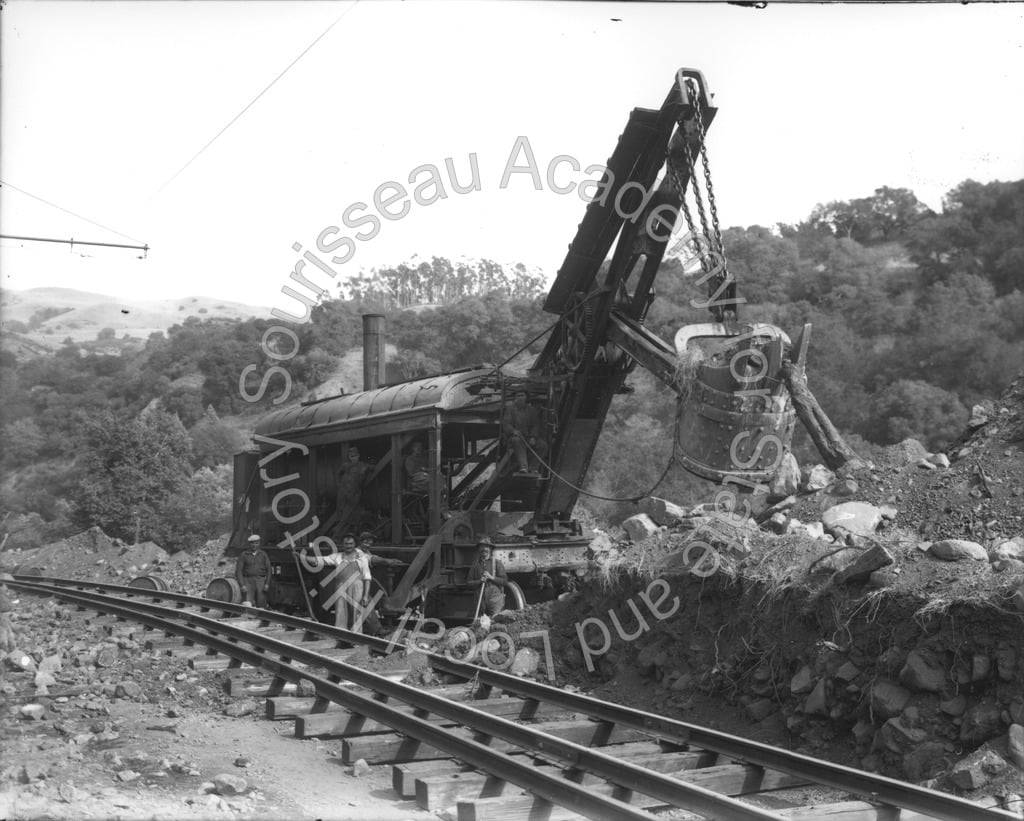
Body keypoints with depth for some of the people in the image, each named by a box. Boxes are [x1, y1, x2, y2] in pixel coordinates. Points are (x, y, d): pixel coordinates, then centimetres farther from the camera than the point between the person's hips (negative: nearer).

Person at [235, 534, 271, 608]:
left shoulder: (263, 555, 10)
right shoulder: (243, 555, 5)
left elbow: (268, 570, 6)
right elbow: (238, 571, 0)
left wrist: (267, 584, -7)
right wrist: (242, 585, -11)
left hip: (260, 581, 1)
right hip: (248, 581, -1)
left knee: (261, 606, -5)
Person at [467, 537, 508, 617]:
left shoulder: (496, 563, 6)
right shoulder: (475, 565, 14)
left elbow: (505, 581, 2)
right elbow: (469, 582, 11)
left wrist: (491, 577, -10)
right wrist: (480, 581, -7)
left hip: (495, 596, -3)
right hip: (481, 599, 3)